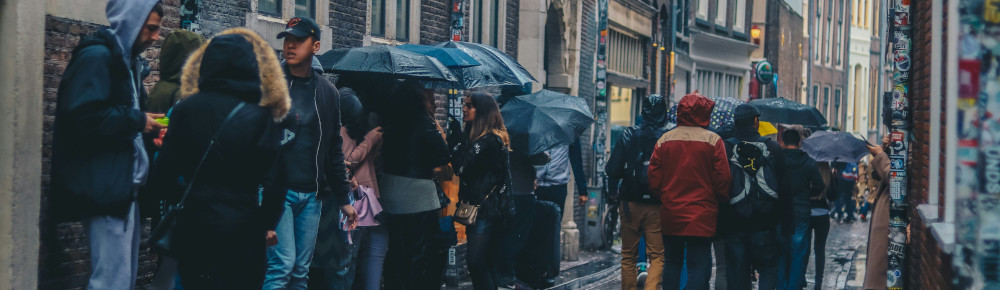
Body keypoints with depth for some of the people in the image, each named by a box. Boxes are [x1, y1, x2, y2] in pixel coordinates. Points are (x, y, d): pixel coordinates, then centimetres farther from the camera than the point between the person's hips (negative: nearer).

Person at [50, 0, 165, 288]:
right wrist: (137, 121, -16)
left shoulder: (126, 59, 17)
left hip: (123, 183, 10)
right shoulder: (96, 56, -12)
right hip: (105, 185, -10)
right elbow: (82, 115, -25)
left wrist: (147, 129, 7)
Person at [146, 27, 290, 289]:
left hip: (194, 226, 2)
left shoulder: (186, 108, -2)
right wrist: (268, 223, 5)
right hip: (242, 228, -2)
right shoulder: (261, 117, -7)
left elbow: (165, 174, -1)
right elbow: (274, 180, -9)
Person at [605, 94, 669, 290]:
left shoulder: (629, 135, -3)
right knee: (657, 256, 3)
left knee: (628, 255, 14)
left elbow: (613, 170, -6)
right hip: (657, 206, -1)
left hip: (631, 203, 1)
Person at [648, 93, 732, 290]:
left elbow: (654, 178, 3)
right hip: (702, 215, -3)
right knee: (699, 266, -3)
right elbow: (722, 179, -7)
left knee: (672, 262, 16)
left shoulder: (664, 140, 2)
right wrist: (722, 200, 10)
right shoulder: (713, 141, -7)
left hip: (670, 214, 3)